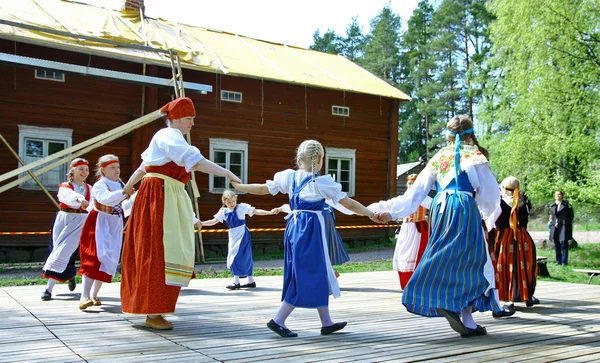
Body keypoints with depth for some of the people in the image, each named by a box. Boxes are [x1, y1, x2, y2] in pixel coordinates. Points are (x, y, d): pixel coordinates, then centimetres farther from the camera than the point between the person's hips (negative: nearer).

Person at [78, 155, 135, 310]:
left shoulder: (121, 185, 11)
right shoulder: (100, 185, -10)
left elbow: (124, 207, 13)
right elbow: (105, 198, -32)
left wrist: (134, 198, -4)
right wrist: (123, 192, -42)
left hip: (115, 226, 7)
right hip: (100, 224, -7)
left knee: (110, 260, 6)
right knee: (95, 257, -16)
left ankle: (94, 295, 16)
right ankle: (84, 296, -18)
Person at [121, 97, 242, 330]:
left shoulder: (167, 137, 21)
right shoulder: (169, 136, -11)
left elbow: (144, 165, 29)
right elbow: (196, 162, -25)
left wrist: (129, 186, 41)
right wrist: (227, 174, -26)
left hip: (167, 198, 10)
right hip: (160, 196, -10)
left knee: (160, 252, 12)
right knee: (160, 252, -9)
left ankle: (153, 309, 19)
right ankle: (154, 314, -4)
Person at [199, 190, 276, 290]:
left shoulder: (241, 207, -8)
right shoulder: (223, 211, 5)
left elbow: (256, 211, -10)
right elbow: (214, 221, 8)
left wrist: (270, 212, -18)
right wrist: (202, 223, -3)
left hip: (242, 235, -6)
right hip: (233, 236, 6)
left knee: (238, 256, -10)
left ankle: (236, 282, -2)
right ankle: (251, 281, 21)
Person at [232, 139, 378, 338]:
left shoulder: (289, 176, 4)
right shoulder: (322, 182, -9)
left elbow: (263, 188, 11)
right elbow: (349, 204, -6)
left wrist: (239, 186, 26)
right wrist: (372, 214, 6)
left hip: (294, 227, 7)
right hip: (311, 230, -7)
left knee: (319, 276, 15)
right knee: (308, 277, 1)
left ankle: (326, 322, 23)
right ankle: (278, 320, -1)